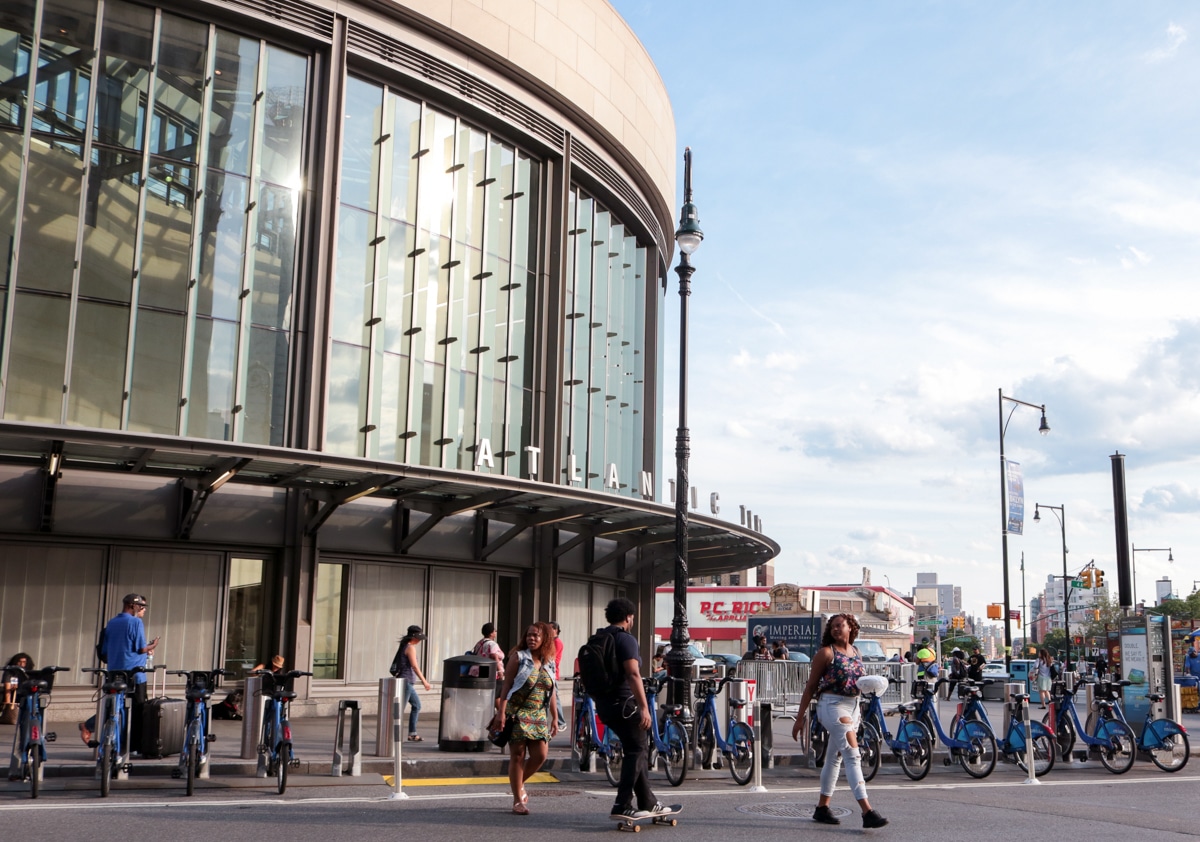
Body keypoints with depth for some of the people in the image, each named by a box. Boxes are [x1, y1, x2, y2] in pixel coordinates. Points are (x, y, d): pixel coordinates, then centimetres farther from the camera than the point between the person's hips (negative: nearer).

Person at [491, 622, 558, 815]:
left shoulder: (549, 663, 10)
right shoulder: (518, 657, -3)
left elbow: (551, 692, 15)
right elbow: (506, 686, -6)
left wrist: (555, 718, 12)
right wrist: (501, 713, -13)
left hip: (539, 716, 5)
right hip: (518, 714, -4)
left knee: (540, 755, -2)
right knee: (518, 755, -1)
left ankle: (519, 783, 25)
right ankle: (518, 800, 8)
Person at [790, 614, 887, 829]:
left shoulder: (856, 652, 11)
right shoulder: (826, 652, -7)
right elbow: (811, 686, -5)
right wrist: (800, 718, -7)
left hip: (853, 706, 7)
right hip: (832, 705, -7)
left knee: (835, 758, 14)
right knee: (853, 756, -16)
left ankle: (822, 808, 25)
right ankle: (867, 812, -23)